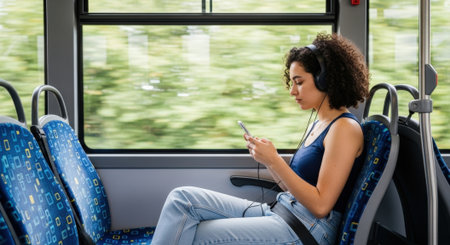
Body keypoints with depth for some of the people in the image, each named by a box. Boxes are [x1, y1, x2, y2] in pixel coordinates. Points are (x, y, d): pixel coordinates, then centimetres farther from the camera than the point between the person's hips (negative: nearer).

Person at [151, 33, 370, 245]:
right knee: (182, 198, -6)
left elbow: (320, 205, -17)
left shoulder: (345, 128, -11)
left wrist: (274, 160, -17)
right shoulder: (317, 124, 17)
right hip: (278, 212, 9)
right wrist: (267, 159, 3)